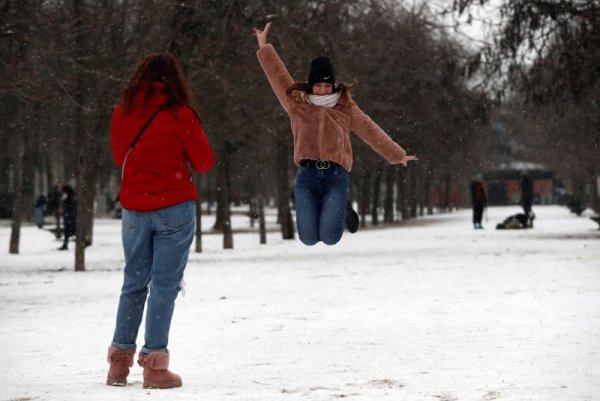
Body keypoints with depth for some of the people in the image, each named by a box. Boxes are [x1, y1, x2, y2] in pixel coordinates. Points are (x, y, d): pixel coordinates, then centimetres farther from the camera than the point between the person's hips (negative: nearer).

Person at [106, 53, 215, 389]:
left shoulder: (123, 112, 2)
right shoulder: (180, 115, -11)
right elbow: (205, 162, -3)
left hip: (134, 209, 4)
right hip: (174, 208, -4)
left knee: (134, 283, 14)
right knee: (164, 285, -1)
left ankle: (120, 359, 13)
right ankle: (155, 364, -4)